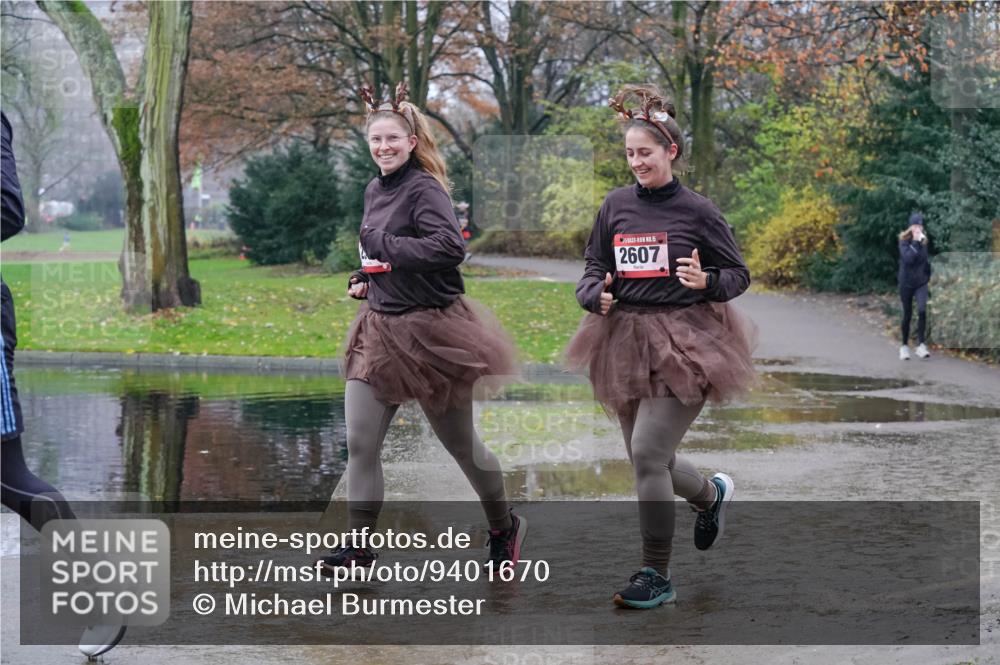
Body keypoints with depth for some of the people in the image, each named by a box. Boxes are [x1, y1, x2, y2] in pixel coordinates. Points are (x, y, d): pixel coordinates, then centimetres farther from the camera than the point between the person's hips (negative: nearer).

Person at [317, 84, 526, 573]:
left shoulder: (424, 189, -15)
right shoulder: (374, 191, 9)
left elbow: (450, 247, -31)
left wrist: (381, 244, -24)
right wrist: (365, 279, 7)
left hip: (430, 329, -7)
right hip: (380, 329, 7)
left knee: (460, 444, 8)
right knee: (360, 444, -2)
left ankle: (505, 529, 30)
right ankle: (358, 547, 5)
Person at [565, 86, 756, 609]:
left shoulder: (697, 211, -5)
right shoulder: (615, 206, 5)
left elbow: (738, 274, 1)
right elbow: (593, 268, 11)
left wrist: (706, 281, -19)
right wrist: (598, 296, -10)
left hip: (683, 343, -5)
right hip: (626, 341, 5)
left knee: (648, 453, -15)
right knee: (649, 459, 12)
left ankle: (656, 575, -2)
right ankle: (712, 493, 46)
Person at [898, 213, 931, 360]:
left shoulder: (924, 241, 4)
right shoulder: (904, 241, -8)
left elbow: (926, 261, 14)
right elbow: (908, 258, -25)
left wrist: (928, 279, 15)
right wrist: (916, 242, -26)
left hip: (921, 283, 2)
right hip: (907, 283, -2)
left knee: (922, 311, -17)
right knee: (907, 315, 6)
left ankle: (920, 345, -15)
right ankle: (905, 346, 21)